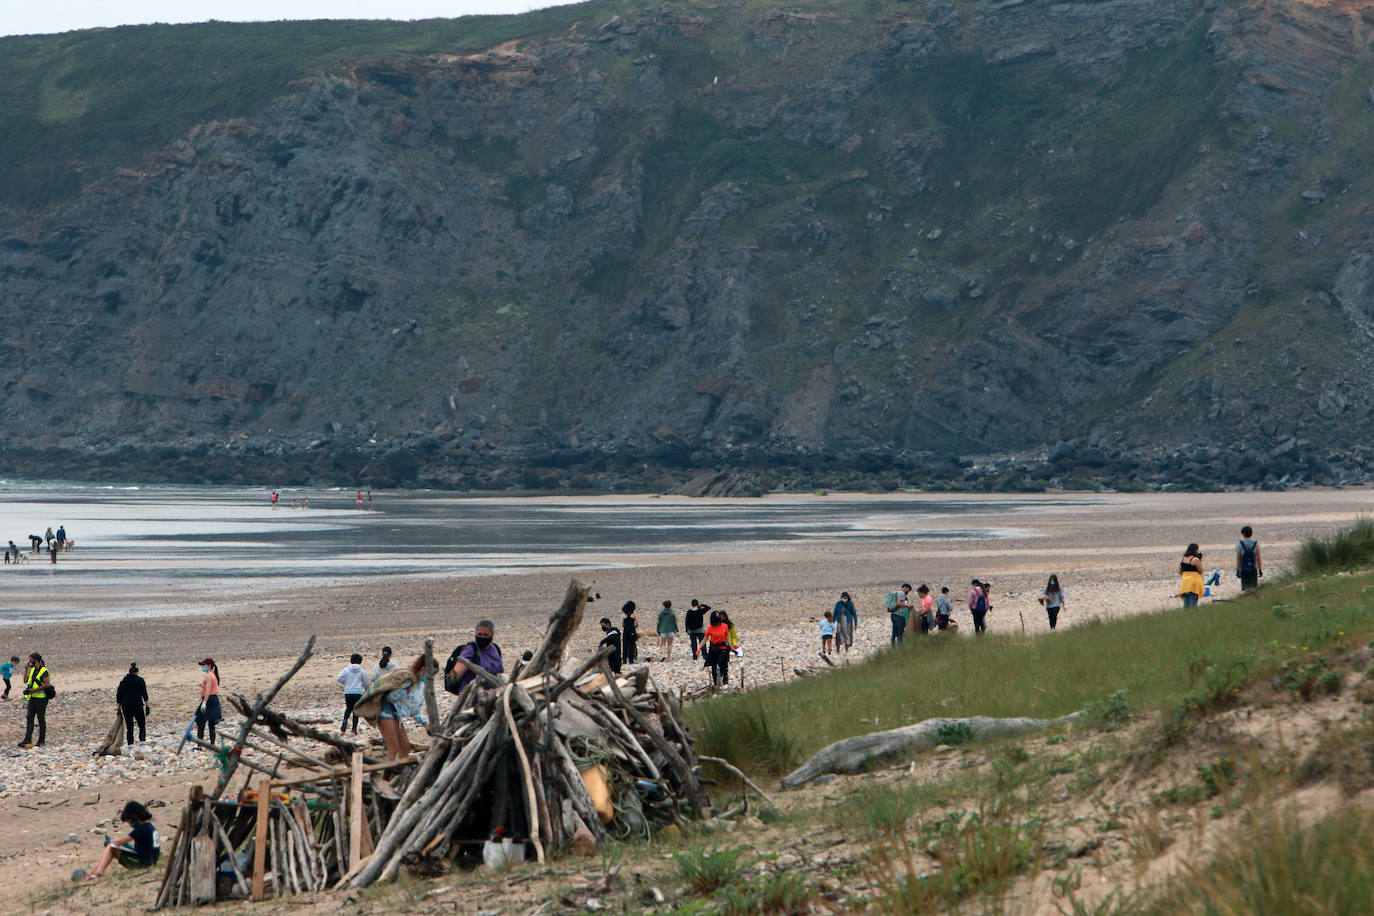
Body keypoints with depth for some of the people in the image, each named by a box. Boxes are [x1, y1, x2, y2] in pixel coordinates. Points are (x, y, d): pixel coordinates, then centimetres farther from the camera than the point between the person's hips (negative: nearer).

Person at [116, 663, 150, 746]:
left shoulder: (123, 682, 12)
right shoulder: (140, 680, 2)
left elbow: (118, 696, 12)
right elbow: (144, 693, -4)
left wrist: (119, 707, 17)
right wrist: (147, 704, 1)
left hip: (125, 708, 3)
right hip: (138, 706, -3)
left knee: (129, 728, 7)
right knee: (142, 726, 6)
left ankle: (130, 746, 1)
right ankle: (142, 743, -7)